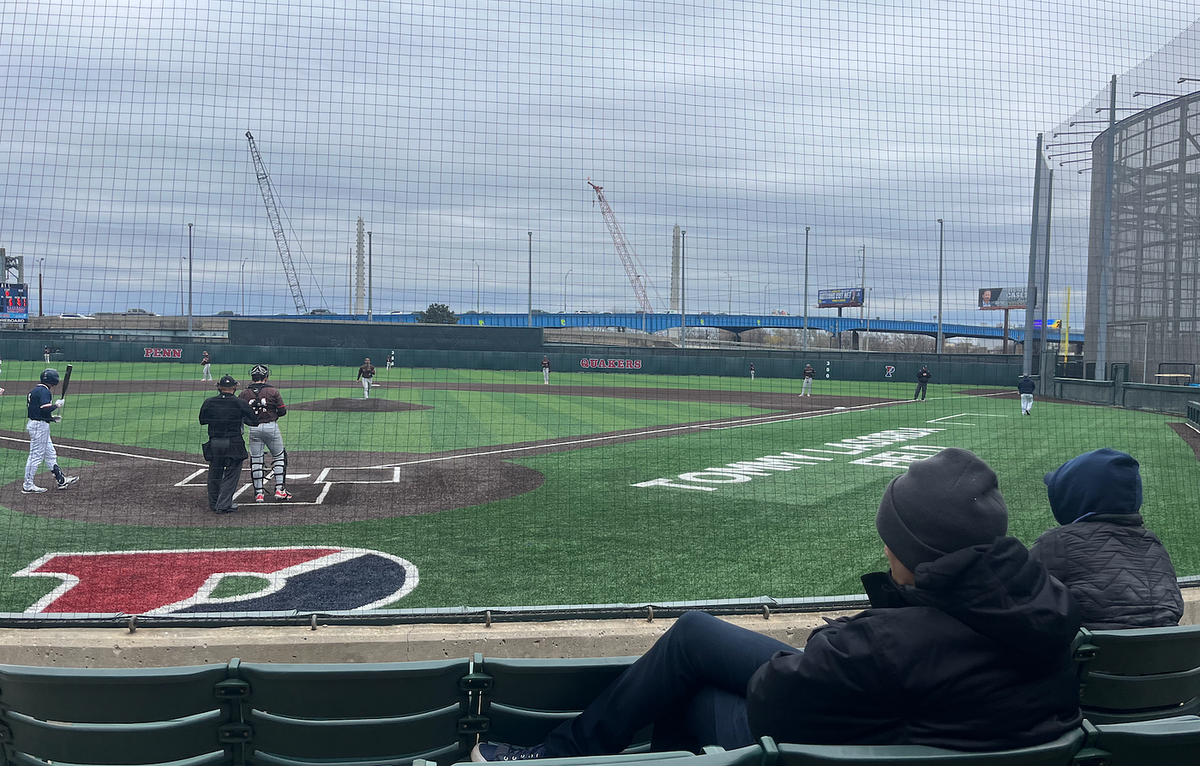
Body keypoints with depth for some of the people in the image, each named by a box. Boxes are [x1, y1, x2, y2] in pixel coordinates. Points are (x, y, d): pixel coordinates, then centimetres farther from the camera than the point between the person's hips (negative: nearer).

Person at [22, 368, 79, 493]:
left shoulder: (34, 390, 15)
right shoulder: (44, 391, -15)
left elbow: (37, 410, 16)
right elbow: (45, 408, -29)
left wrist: (51, 417, 13)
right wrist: (57, 404, -12)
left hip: (34, 423, 11)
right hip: (40, 426, -11)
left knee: (50, 454, 16)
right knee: (36, 456, -4)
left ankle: (61, 480, 23)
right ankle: (28, 486, 1)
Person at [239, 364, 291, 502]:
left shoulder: (244, 393, 1)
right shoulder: (273, 391, -4)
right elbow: (283, 411, -5)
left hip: (253, 429, 2)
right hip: (271, 427, -2)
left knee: (256, 460, 8)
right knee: (279, 457, 12)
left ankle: (259, 493, 8)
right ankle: (279, 490, 8)